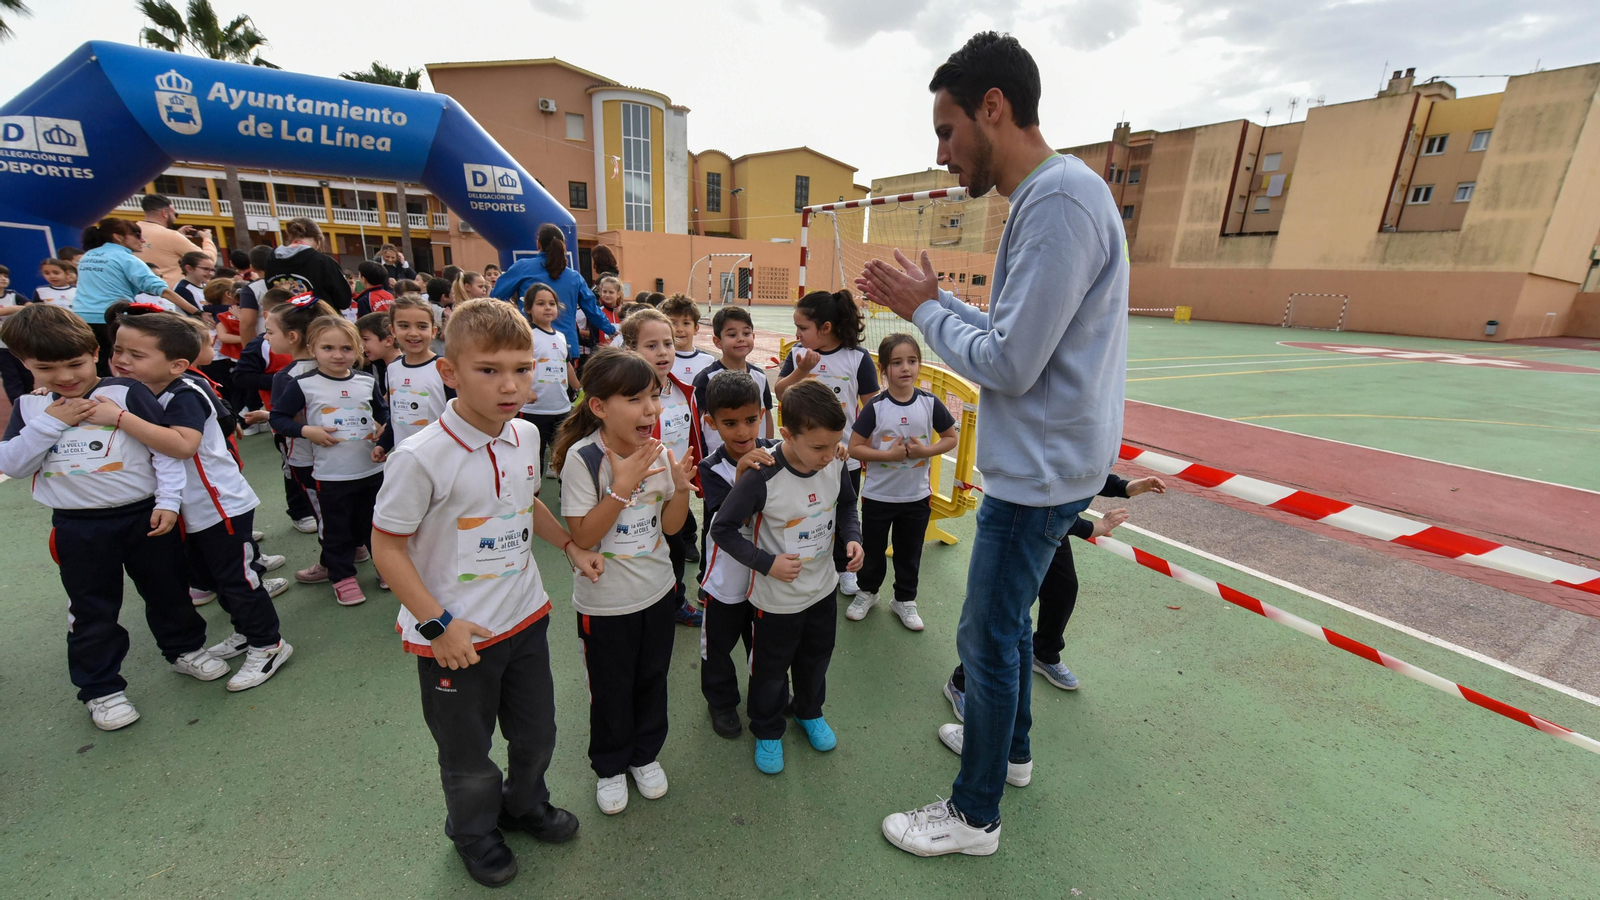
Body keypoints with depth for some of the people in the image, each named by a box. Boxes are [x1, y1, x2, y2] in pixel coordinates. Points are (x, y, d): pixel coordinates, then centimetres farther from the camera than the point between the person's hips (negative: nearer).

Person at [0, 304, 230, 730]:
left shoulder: (126, 392, -7)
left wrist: (168, 500, -12)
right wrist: (51, 422, -13)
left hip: (144, 514, -2)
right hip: (79, 527, 2)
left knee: (167, 591, 13)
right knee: (91, 611, 11)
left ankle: (185, 649, 35)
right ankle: (100, 688, 26)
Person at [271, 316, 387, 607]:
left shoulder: (367, 381, 2)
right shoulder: (303, 384, -7)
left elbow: (383, 412, 16)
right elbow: (278, 418, 0)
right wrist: (307, 430, -16)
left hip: (372, 469, 2)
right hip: (331, 474, -2)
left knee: (375, 522, 17)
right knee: (337, 528, 10)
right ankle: (342, 576, 25)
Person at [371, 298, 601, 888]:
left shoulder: (526, 435, -6)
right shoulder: (422, 457, -24)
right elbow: (386, 546, -15)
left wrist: (570, 546, 6)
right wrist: (438, 623, -19)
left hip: (526, 617, 5)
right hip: (455, 637, -5)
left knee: (537, 735, 23)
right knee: (469, 761, 19)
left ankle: (525, 805, 55)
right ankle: (475, 832, 51)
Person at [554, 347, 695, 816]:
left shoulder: (658, 453, -8)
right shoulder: (582, 459, -22)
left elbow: (670, 525, -1)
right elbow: (582, 537, -22)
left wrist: (680, 487, -19)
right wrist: (623, 486, -30)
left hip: (657, 591, 4)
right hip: (605, 601, -4)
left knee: (652, 680, 22)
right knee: (610, 690, 17)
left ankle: (645, 754, 48)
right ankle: (610, 766, 45)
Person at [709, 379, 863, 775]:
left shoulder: (836, 465, -15)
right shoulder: (762, 477, -30)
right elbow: (722, 528, -19)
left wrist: (852, 538, -12)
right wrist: (767, 563, -25)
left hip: (824, 587, 5)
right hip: (777, 597, -4)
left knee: (816, 658, 27)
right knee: (771, 670, 17)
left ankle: (810, 712, 56)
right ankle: (767, 731, 46)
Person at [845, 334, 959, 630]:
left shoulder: (930, 403, -8)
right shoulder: (875, 407, -14)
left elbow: (951, 438, 2)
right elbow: (854, 447, -12)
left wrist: (926, 451, -16)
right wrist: (889, 455, -23)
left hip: (917, 496, 2)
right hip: (877, 495, -1)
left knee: (909, 553, 17)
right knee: (873, 550, 17)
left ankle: (904, 599, 39)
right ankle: (867, 591, 42)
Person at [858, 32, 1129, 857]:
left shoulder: (1060, 200, -21)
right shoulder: (1044, 199, 12)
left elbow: (1008, 363, -24)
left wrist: (924, 309, -10)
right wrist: (927, 300, 7)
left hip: (1038, 475, -10)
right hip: (1033, 465, 10)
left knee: (987, 636, 4)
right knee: (1005, 618, 23)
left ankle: (974, 816, 25)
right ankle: (1008, 744, 45)